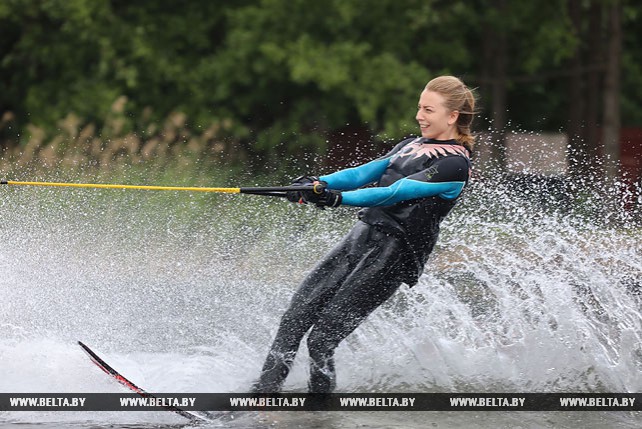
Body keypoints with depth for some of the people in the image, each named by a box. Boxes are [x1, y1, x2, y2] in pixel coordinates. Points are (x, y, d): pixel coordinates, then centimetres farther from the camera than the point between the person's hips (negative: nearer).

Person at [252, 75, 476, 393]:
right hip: (362, 236, 8)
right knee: (295, 318, -4)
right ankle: (265, 391, -3)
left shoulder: (454, 164, -8)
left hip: (395, 253, -8)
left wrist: (339, 198, -30)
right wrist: (320, 184, -9)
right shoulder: (412, 146, 20)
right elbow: (364, 173, 10)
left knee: (322, 339, -13)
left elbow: (397, 193, -19)